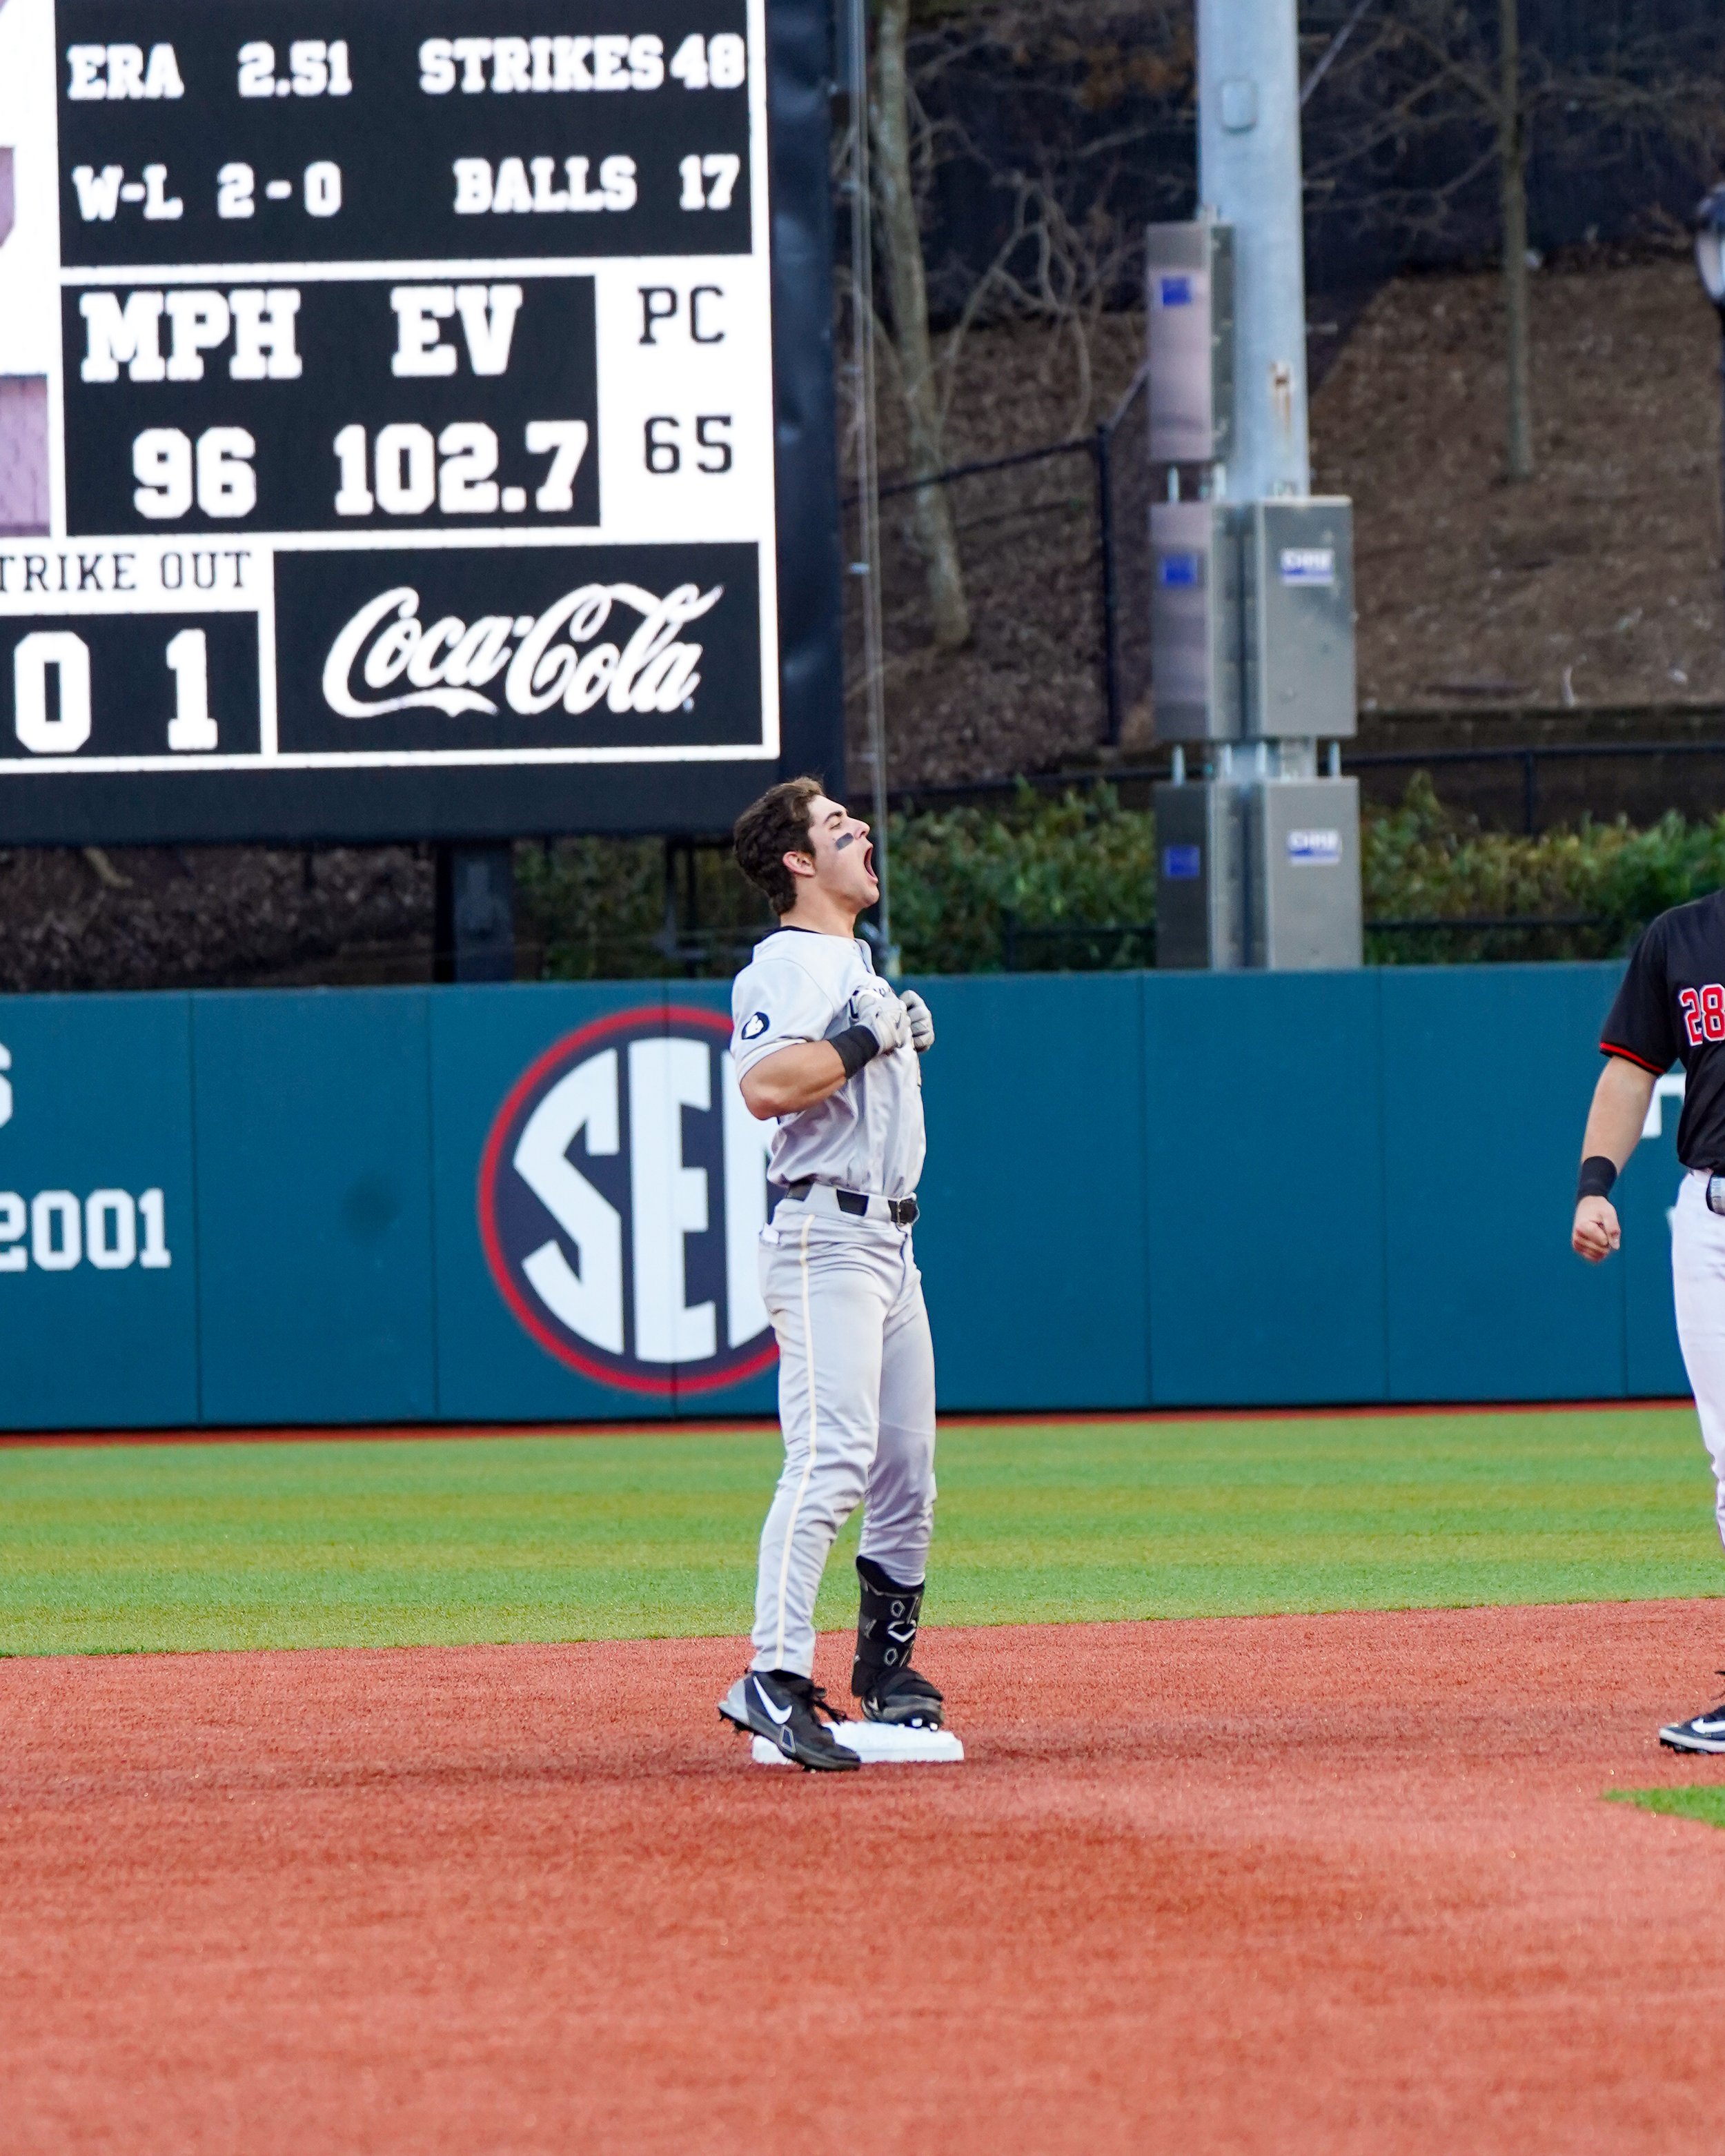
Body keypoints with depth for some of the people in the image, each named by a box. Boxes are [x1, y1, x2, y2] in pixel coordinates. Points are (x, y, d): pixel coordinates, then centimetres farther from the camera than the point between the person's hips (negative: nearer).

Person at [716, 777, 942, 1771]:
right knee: (833, 1457, -20)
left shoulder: (860, 962, 20)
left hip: (890, 1240, 10)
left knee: (908, 1463, 12)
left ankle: (888, 1667, 24)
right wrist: (871, 1036, -19)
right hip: (826, 1236, -10)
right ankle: (775, 1678, -26)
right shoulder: (784, 965, -10)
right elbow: (766, 1085, -26)